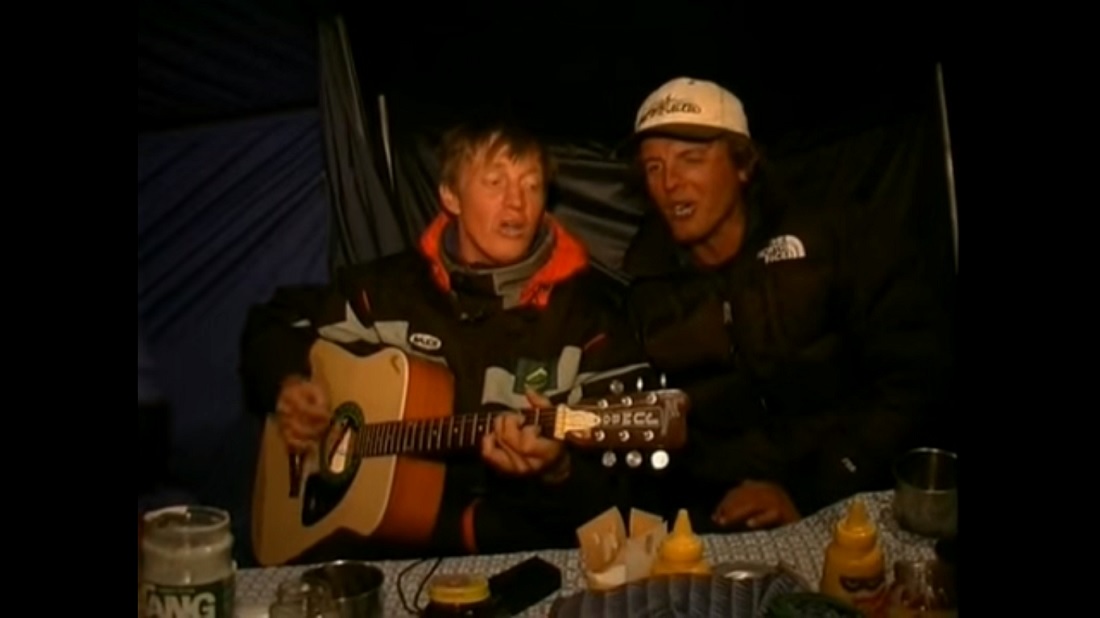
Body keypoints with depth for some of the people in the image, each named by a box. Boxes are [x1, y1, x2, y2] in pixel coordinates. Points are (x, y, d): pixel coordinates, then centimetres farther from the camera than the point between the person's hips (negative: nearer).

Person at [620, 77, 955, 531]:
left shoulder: (843, 237, 2)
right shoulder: (644, 287, 10)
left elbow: (915, 373, -5)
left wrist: (809, 492, -12)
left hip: (861, 508, -2)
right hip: (717, 530, 3)